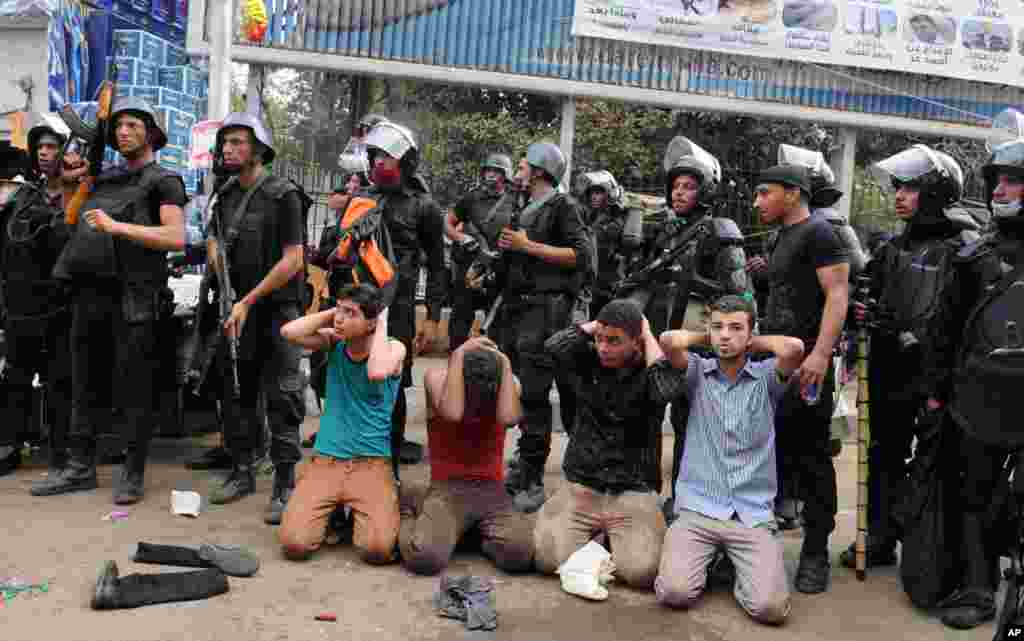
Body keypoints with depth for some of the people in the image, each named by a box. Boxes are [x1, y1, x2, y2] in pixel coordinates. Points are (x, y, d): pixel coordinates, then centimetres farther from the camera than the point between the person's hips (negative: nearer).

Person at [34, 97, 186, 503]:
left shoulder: (163, 181, 2)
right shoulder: (103, 180, 21)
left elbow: (176, 238, -13)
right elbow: (73, 222, 28)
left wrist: (117, 226, -17)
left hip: (133, 297, -6)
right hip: (89, 292, 7)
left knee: (135, 390, -1)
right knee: (86, 385, 11)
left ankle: (132, 474, 8)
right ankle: (80, 468, 20)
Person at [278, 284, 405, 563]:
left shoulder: (393, 348, -4)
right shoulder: (334, 342, 5)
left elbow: (377, 372, -27)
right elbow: (289, 332, -10)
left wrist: (382, 325, -14)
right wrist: (332, 312, -4)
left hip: (372, 462, -2)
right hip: (324, 460, 2)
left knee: (378, 548, -22)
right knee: (294, 544, -16)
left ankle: (358, 510, 12)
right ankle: (331, 508, 16)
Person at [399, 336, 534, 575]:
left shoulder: (509, 382, -1)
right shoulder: (437, 377, -7)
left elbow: (508, 418, -22)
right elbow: (452, 413, -27)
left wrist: (505, 364, -16)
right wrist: (458, 355, -22)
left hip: (492, 490, 2)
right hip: (447, 488, -1)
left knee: (521, 554, -27)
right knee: (424, 557, -28)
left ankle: (481, 532, 8)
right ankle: (407, 516, 7)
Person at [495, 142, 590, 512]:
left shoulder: (562, 205, -2)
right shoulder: (524, 210, 22)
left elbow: (581, 254, -13)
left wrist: (527, 246, -13)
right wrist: (506, 246, 8)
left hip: (545, 308, -8)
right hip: (516, 305, 8)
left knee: (534, 394, -10)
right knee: (515, 391, 11)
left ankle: (533, 481, -4)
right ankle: (523, 464, 24)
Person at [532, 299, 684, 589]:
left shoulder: (650, 372, -3)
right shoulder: (588, 361, 3)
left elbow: (666, 391, -27)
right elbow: (554, 346, -17)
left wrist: (649, 337, -14)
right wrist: (594, 326, -4)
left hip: (633, 493, -2)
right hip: (579, 488, 2)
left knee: (641, 571, -23)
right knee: (547, 558, -19)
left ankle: (613, 536, 12)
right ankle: (592, 532, 14)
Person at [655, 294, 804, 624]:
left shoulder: (766, 378, 3)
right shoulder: (697, 373, 4)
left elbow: (794, 348, -17)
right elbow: (669, 341, -15)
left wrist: (753, 343, 1)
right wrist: (705, 336, 4)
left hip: (753, 515, 0)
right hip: (697, 509, 0)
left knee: (770, 607, -19)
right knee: (675, 592, -19)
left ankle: (737, 563, 14)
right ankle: (706, 556, 14)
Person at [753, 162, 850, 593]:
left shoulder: (818, 233, -7)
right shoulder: (783, 239, 20)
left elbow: (838, 293, -16)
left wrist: (820, 354, -26)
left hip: (806, 364, -9)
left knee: (810, 458, -2)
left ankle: (816, 554, 8)